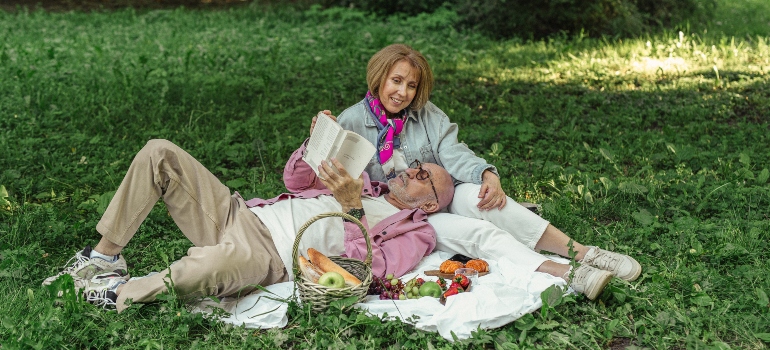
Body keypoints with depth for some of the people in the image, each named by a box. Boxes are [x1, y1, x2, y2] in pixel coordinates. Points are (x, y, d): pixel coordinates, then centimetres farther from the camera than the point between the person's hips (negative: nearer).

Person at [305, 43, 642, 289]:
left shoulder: (427, 114, 8)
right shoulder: (351, 122, -2)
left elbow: (454, 154, -6)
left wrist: (487, 174, -27)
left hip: (439, 199, 3)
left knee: (475, 195, -32)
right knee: (477, 232, -29)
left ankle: (581, 252, -38)